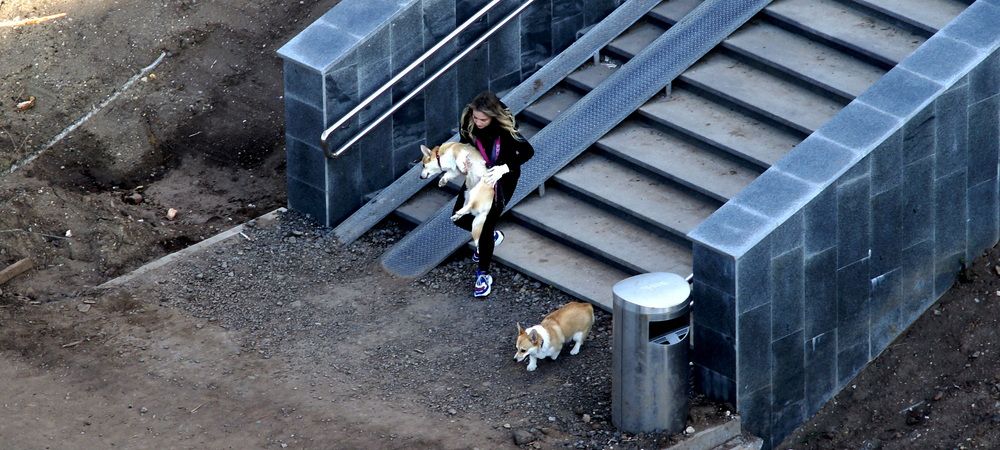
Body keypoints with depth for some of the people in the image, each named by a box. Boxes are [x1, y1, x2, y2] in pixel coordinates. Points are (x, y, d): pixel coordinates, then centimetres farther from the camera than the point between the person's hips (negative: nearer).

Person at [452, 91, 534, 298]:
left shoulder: (505, 129, -31)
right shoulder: (468, 122, -20)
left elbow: (528, 152, -21)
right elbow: (465, 145, -2)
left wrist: (504, 168, -33)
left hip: (503, 179, -5)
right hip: (478, 174, 5)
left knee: (486, 224, -8)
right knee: (460, 218, 5)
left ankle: (483, 274, 9)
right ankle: (492, 236, 37)